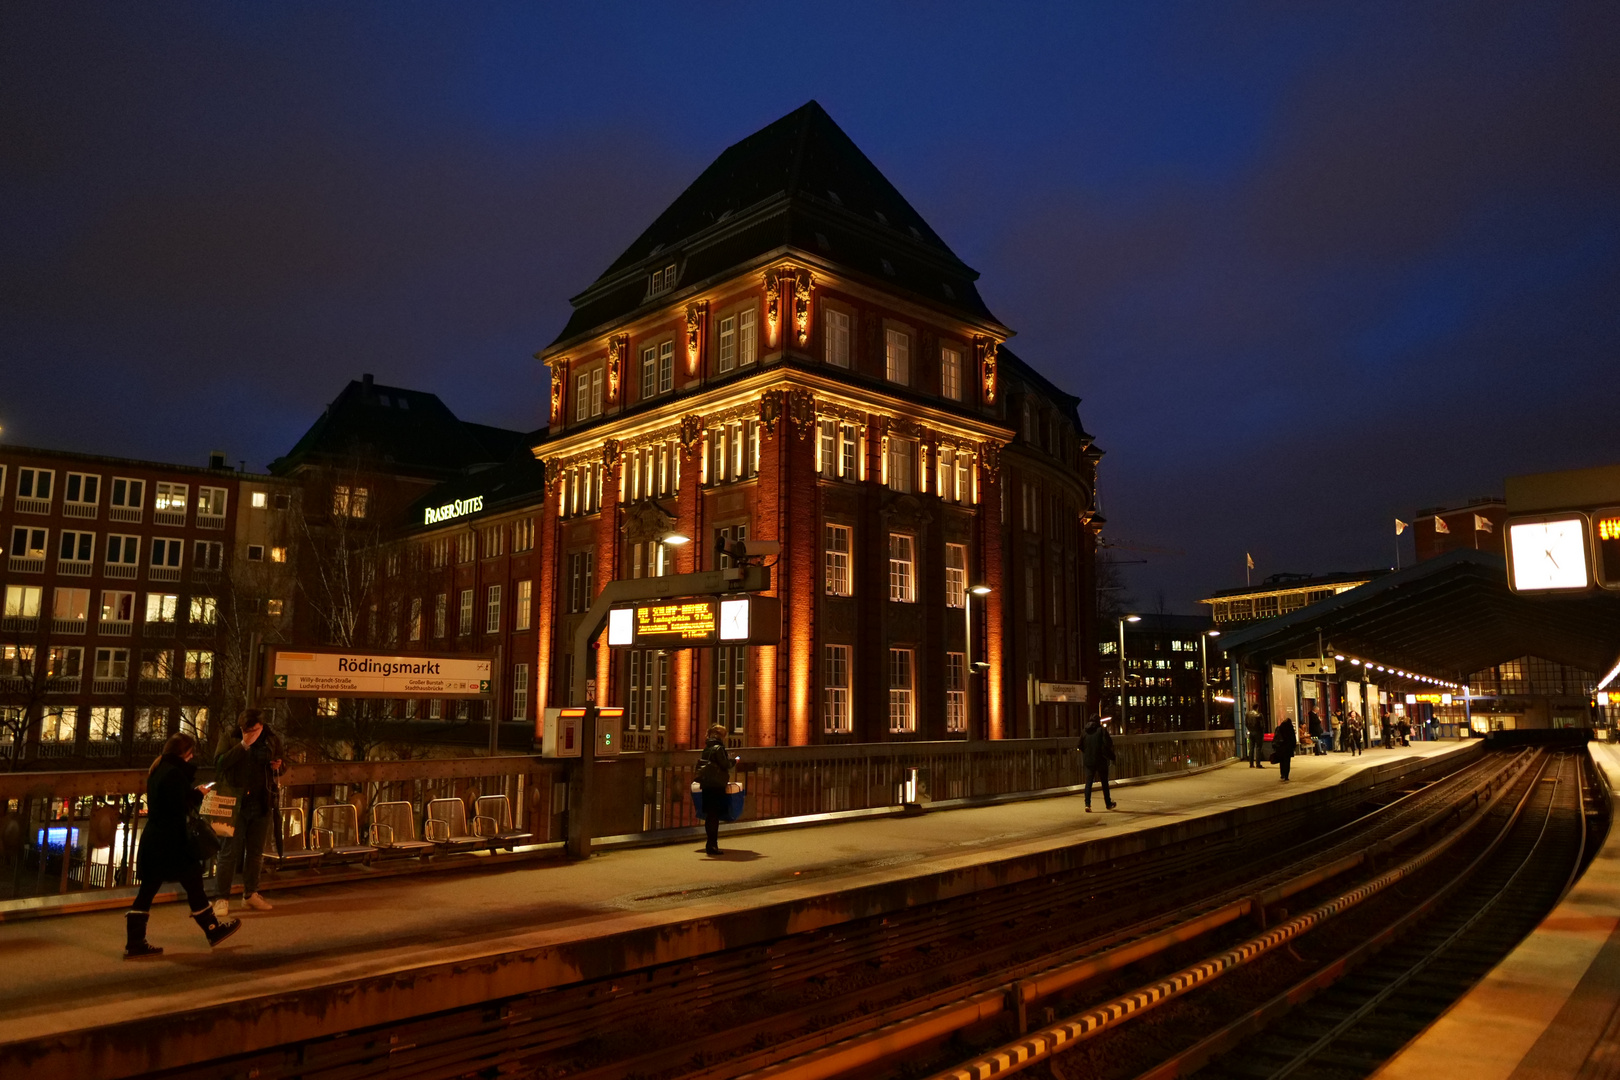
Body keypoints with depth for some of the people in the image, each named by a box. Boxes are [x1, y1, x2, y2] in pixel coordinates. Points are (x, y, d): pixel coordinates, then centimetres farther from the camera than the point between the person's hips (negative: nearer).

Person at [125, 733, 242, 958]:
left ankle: (134, 944, 11)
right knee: (193, 884, 5)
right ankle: (213, 931, 18)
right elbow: (182, 807, -23)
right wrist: (198, 795, -10)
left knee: (147, 891, 10)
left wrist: (193, 793, 8)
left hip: (153, 839, 9)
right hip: (170, 842, -9)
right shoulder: (174, 773, -19)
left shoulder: (157, 770, 12)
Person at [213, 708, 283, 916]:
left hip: (262, 803, 3)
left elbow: (278, 771, 19)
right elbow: (220, 764, -19)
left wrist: (278, 766, -5)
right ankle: (221, 898, 4)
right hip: (236, 803, -3)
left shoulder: (272, 741, 4)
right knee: (230, 852, -3)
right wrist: (243, 745, -23)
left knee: (255, 852, 12)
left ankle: (251, 894, 24)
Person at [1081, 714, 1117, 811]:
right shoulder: (1102, 730, -6)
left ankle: (1087, 804, -11)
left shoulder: (1085, 732, 5)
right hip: (1101, 760, -3)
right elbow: (1108, 744, -15)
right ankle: (1108, 803, 23)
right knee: (1104, 782, 12)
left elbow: (1080, 746, 7)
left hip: (1088, 760, 3)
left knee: (1088, 783, 3)